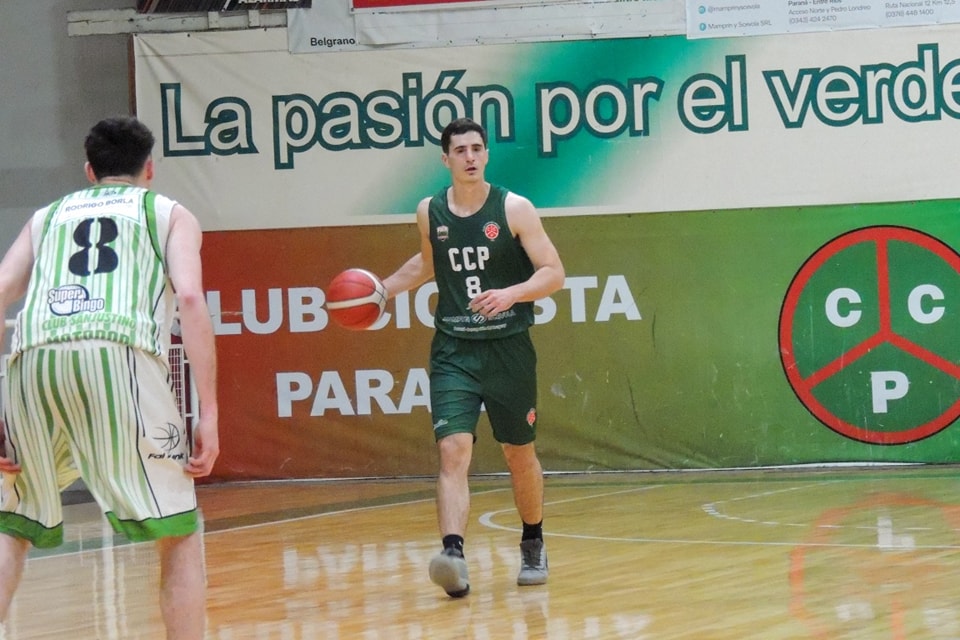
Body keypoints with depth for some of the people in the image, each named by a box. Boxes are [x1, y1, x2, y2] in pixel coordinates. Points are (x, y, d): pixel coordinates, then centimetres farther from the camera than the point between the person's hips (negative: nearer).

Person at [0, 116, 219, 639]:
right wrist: (208, 414, 1)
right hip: (120, 355, -3)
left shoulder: (47, 216, 32)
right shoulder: (170, 213, 25)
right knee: (179, 533, 9)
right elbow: (189, 298, 6)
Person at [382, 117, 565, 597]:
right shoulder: (430, 213, 4)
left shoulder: (513, 209, -7)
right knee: (453, 451, -16)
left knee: (520, 455, 12)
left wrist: (511, 294, -26)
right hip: (453, 353, 1)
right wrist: (385, 288, 16)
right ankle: (453, 556, -29)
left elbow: (553, 273, -9)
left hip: (508, 350, -1)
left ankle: (533, 545, 35)